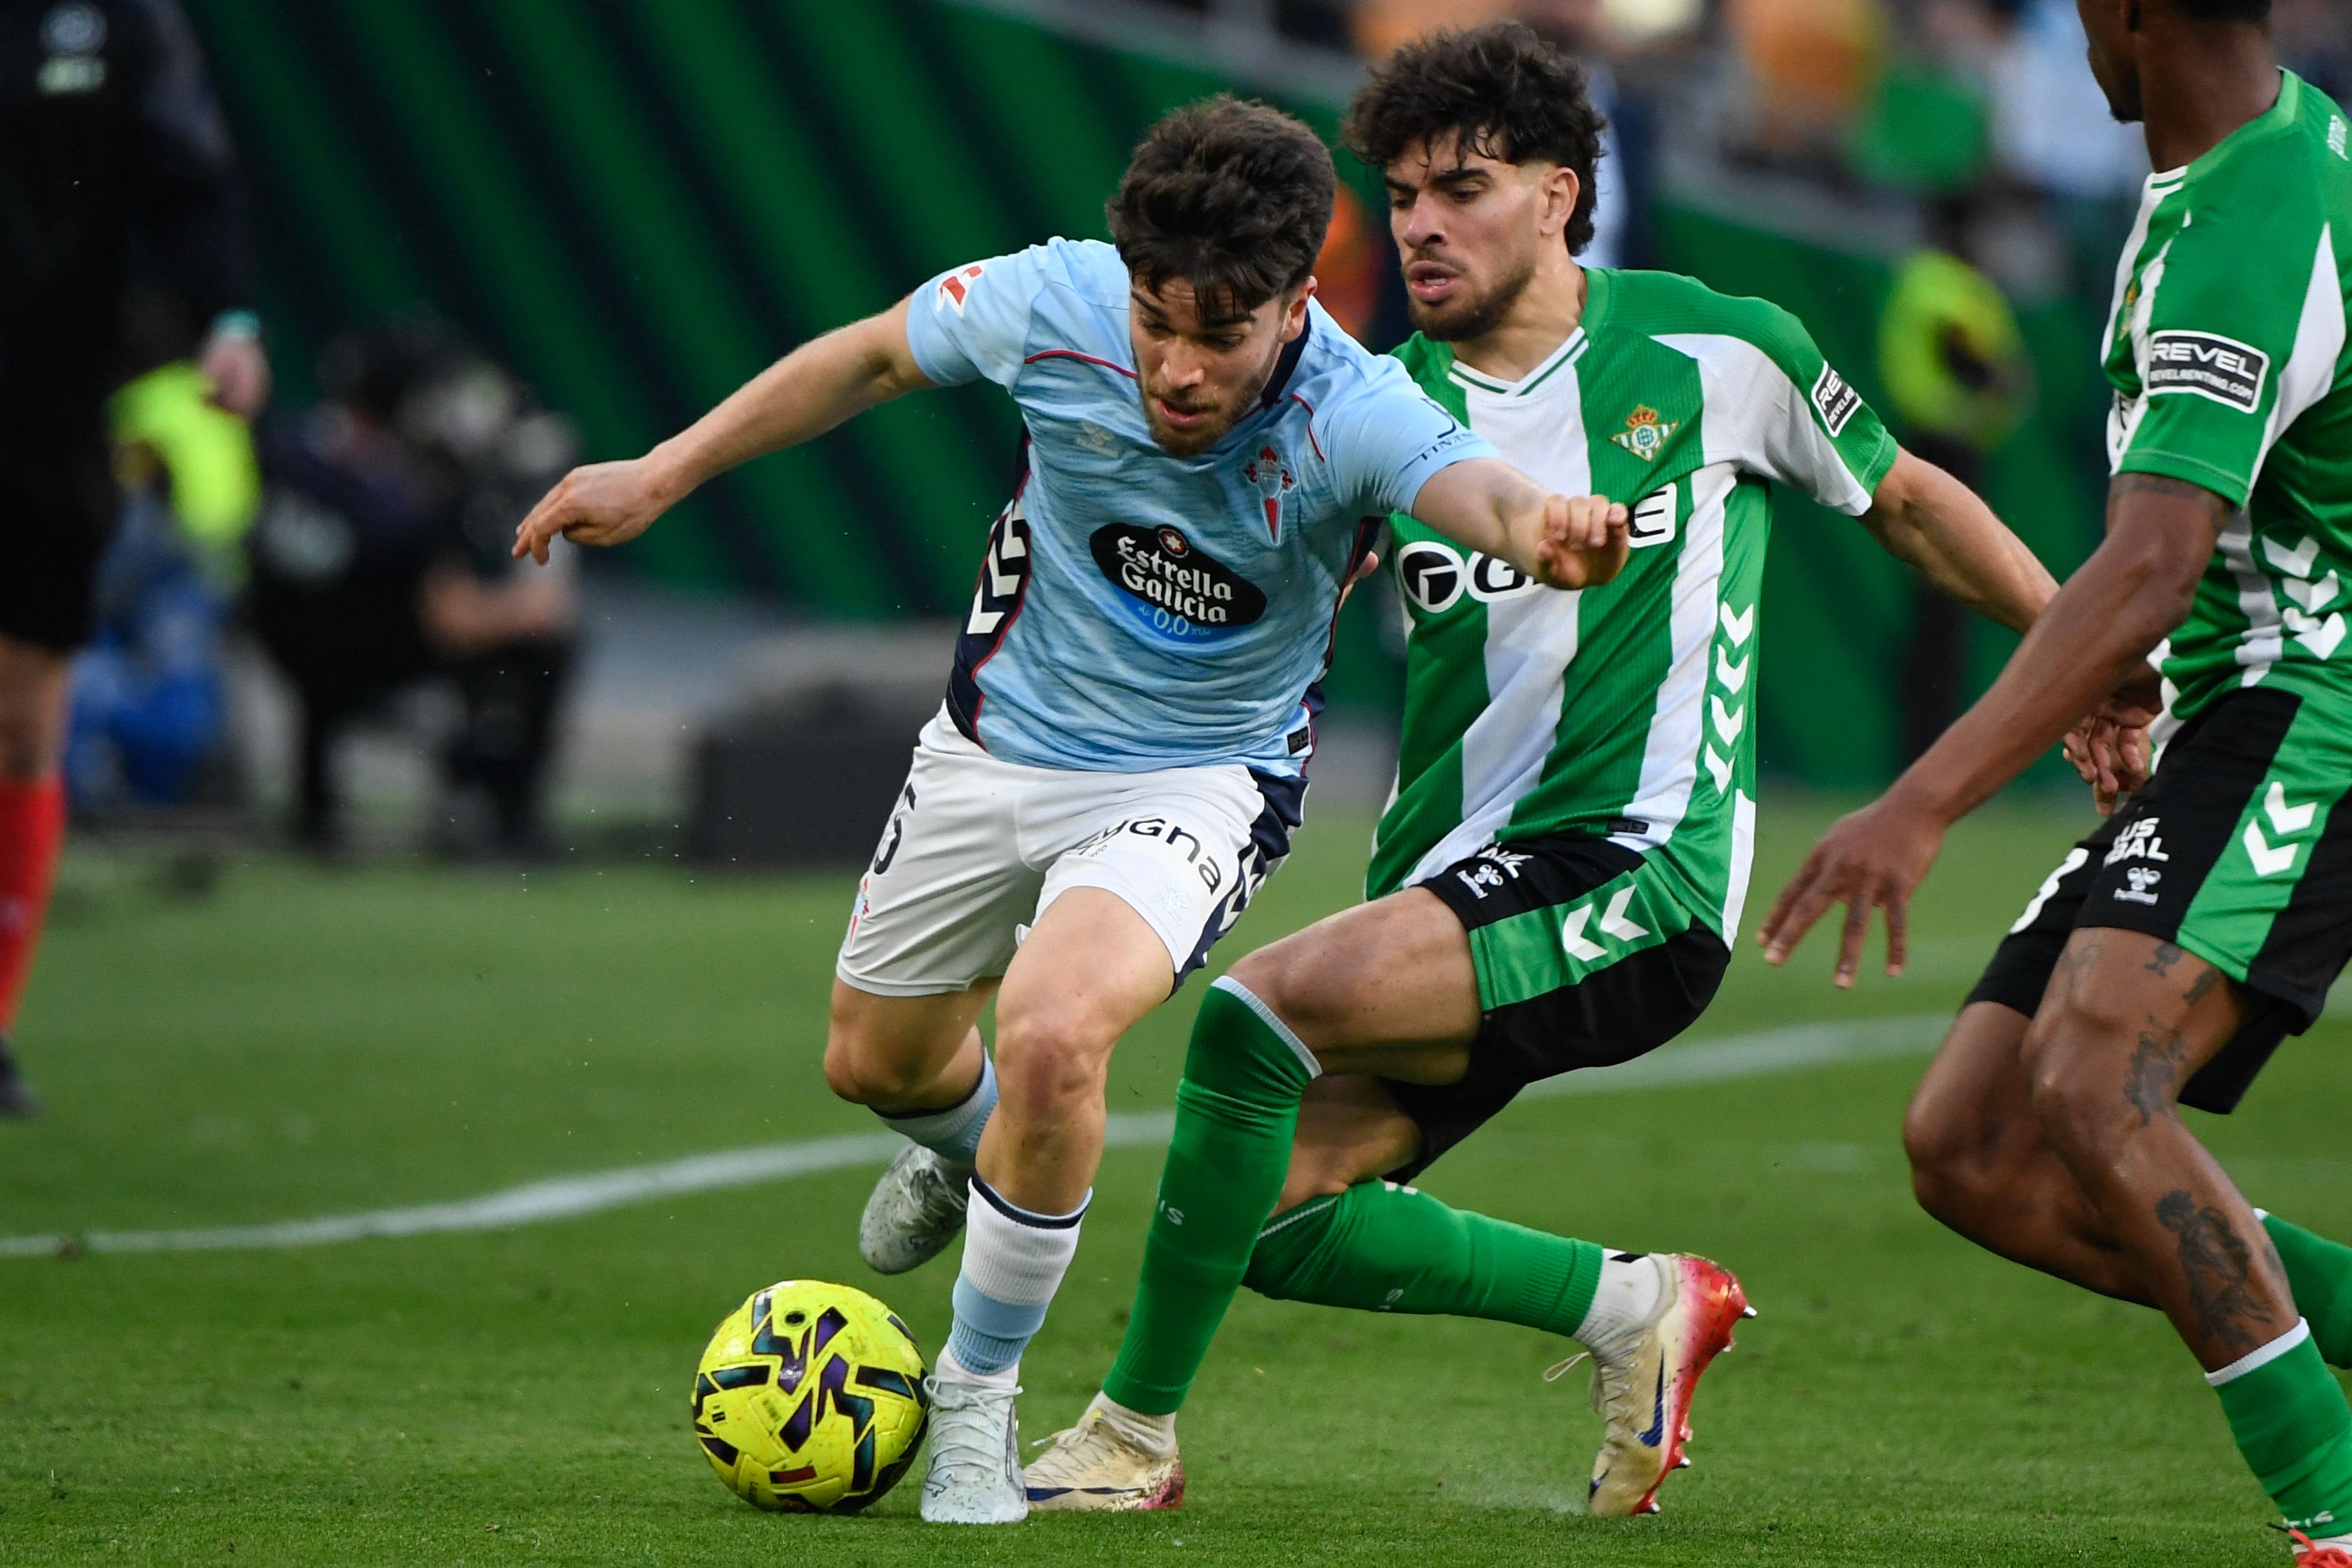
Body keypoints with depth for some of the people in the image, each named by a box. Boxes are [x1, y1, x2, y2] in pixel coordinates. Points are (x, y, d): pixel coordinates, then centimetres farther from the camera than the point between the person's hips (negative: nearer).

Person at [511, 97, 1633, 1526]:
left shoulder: (1351, 416, -32)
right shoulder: (1058, 305, -22)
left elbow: (1471, 485, -54)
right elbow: (873, 356, -2)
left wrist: (1543, 525, -78)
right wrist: (660, 478, 2)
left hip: (1204, 776, -4)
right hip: (1002, 742, 4)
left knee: (1053, 1033, -30)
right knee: (878, 1063, 21)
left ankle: (977, 1403, -6)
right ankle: (966, 1151, 62)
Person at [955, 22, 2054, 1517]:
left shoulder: (1712, 352, 1)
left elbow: (1905, 501, 17)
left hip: (1641, 865, -6)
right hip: (1453, 879, 6)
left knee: (1268, 1003, -26)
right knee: (1275, 1210, -11)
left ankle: (1137, 1432, -13)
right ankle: (1634, 1304, 12)